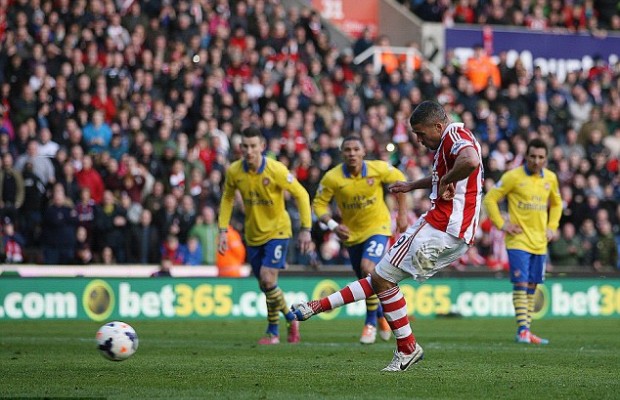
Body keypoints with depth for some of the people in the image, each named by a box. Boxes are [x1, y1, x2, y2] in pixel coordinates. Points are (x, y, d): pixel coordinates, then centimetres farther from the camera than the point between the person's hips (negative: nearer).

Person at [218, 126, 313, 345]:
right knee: (265, 285, 6)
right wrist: (223, 230, 1)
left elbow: (301, 194, -11)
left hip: (277, 230, -4)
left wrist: (306, 229, -14)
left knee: (267, 277, -18)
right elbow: (227, 198, 8)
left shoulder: (277, 170, -20)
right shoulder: (234, 171, -9)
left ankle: (273, 331, 0)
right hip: (253, 235, 4)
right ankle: (290, 319, 28)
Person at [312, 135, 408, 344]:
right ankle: (381, 317, 43)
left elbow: (399, 180, 1)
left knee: (368, 267, -26)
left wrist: (402, 214, 2)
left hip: (378, 227, -3)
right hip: (352, 233, 3)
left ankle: (371, 322, -11)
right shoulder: (332, 178, -17)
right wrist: (332, 225, -24)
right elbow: (319, 203, -7)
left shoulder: (378, 169, -17)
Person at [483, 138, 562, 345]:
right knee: (521, 284, -13)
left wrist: (552, 227, 12)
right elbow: (490, 199, -5)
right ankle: (522, 329, -15)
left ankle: (526, 331, 13)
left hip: (539, 242, 5)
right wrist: (501, 224, -9)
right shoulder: (513, 176, -8)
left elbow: (556, 204, 25)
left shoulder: (550, 178, 8)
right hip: (519, 240, -5)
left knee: (531, 287, 8)